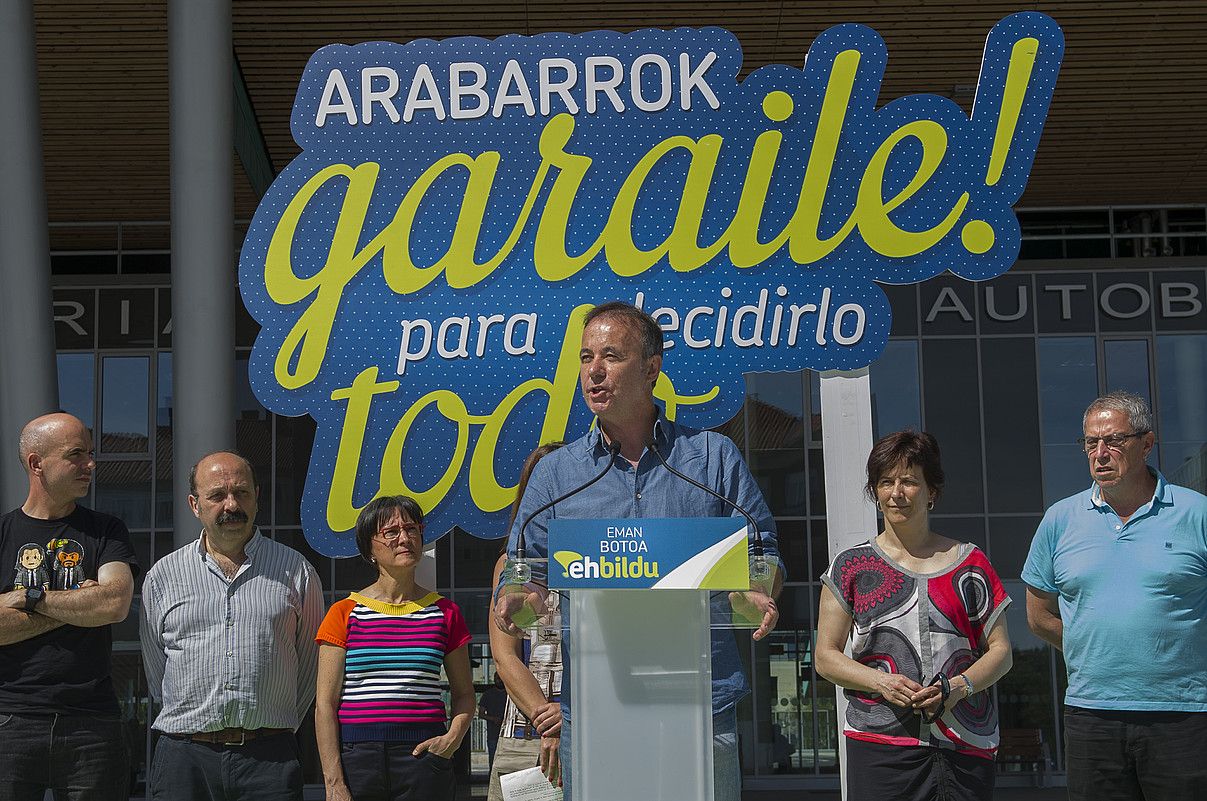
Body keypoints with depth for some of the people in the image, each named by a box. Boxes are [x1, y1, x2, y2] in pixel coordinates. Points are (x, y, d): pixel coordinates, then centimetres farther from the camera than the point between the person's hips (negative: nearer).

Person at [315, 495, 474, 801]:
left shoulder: (444, 613, 8)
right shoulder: (345, 614, 4)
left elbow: (464, 694, 16)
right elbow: (325, 704, 0)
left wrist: (454, 737, -4)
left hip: (423, 756, 1)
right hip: (356, 757, -1)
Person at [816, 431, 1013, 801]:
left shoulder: (969, 563, 10)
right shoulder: (851, 566, 8)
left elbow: (1000, 651, 10)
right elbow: (826, 657, 6)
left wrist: (959, 687, -9)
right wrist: (883, 682, -10)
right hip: (880, 742, -1)